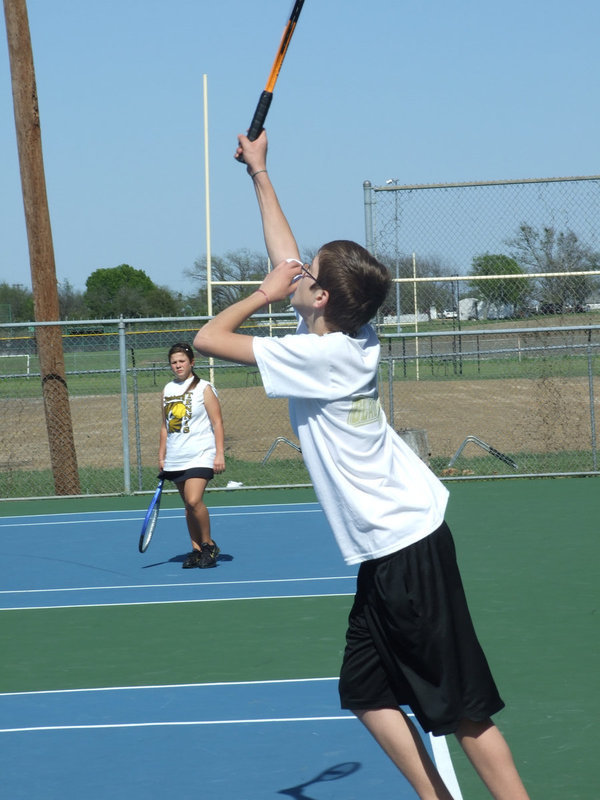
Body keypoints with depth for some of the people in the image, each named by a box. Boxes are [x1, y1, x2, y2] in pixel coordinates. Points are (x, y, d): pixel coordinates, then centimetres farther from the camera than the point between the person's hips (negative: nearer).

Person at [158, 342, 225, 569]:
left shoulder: (204, 388, -3)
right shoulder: (167, 390, 12)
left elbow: (217, 423, -5)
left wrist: (220, 454, -12)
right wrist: (161, 456, 17)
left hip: (200, 455, -6)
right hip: (176, 459, 6)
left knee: (194, 501, -19)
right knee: (188, 505, 7)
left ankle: (209, 545, -3)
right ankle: (197, 549, 13)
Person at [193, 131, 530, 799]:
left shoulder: (321, 356, -18)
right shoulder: (350, 337, 5)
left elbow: (208, 338, -14)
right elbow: (285, 254, 20)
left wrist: (266, 293, 0)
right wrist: (259, 173, 28)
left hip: (407, 550, -9)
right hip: (386, 550, 9)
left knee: (460, 707, -7)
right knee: (366, 694, 12)